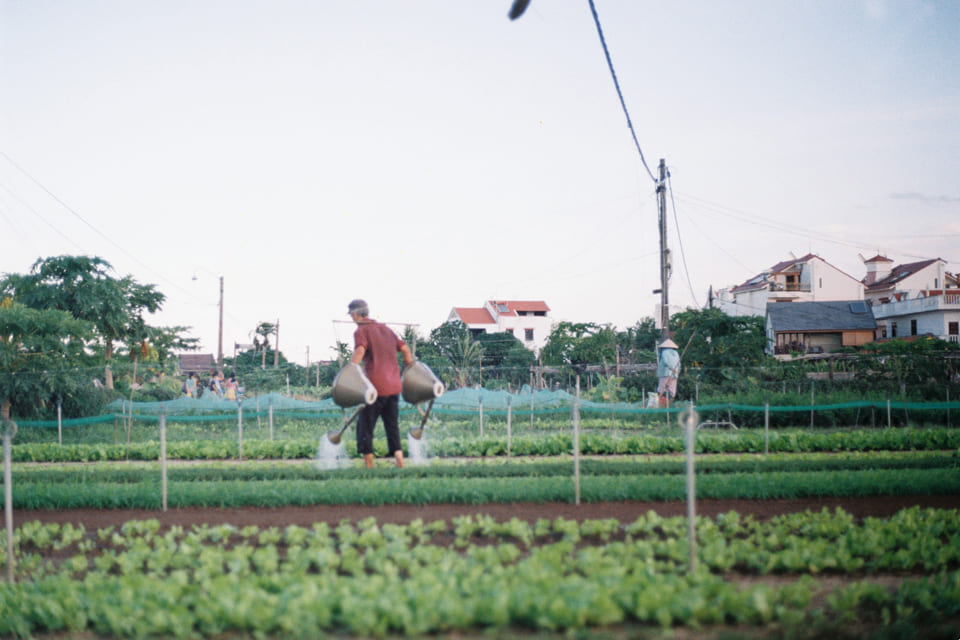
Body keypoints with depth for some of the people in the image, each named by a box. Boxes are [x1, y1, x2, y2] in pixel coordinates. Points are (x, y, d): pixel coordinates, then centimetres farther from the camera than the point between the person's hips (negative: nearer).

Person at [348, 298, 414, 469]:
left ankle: (369, 467, 6)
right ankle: (400, 464, 2)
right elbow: (405, 349, 18)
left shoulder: (361, 331, -4)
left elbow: (359, 352, -22)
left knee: (365, 427, 6)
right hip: (394, 386, 6)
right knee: (393, 427, 11)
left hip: (376, 387, -6)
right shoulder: (386, 329, 17)